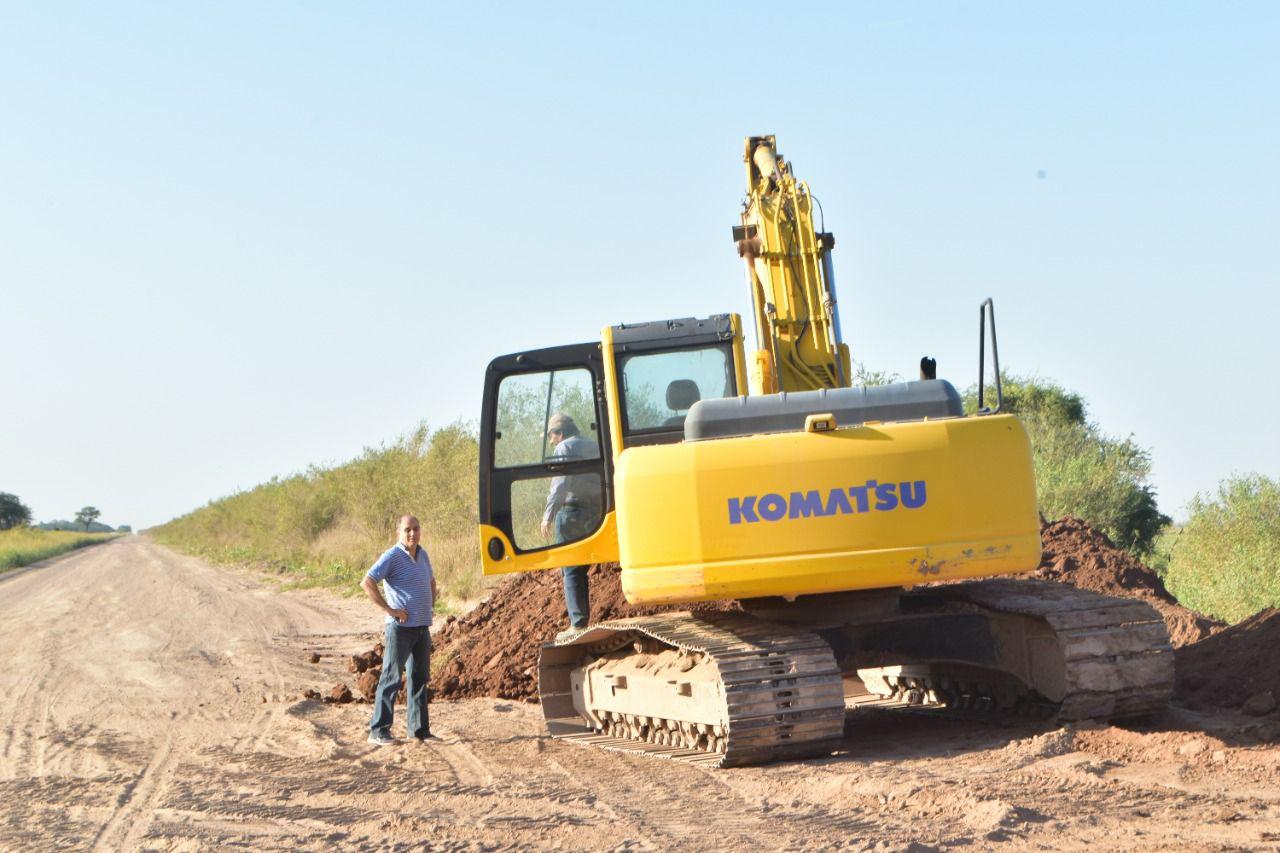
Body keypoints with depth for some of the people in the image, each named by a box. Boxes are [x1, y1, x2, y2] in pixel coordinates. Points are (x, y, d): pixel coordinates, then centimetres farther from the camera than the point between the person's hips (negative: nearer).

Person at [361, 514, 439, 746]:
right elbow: (367, 583, -19)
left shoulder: (422, 554, 12)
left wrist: (431, 601, 15)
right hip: (401, 627, -8)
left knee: (420, 678, 11)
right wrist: (389, 609, -19)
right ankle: (378, 731, -3)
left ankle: (420, 729, 18)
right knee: (391, 678, -6)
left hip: (423, 627, 8)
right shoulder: (392, 556, -12)